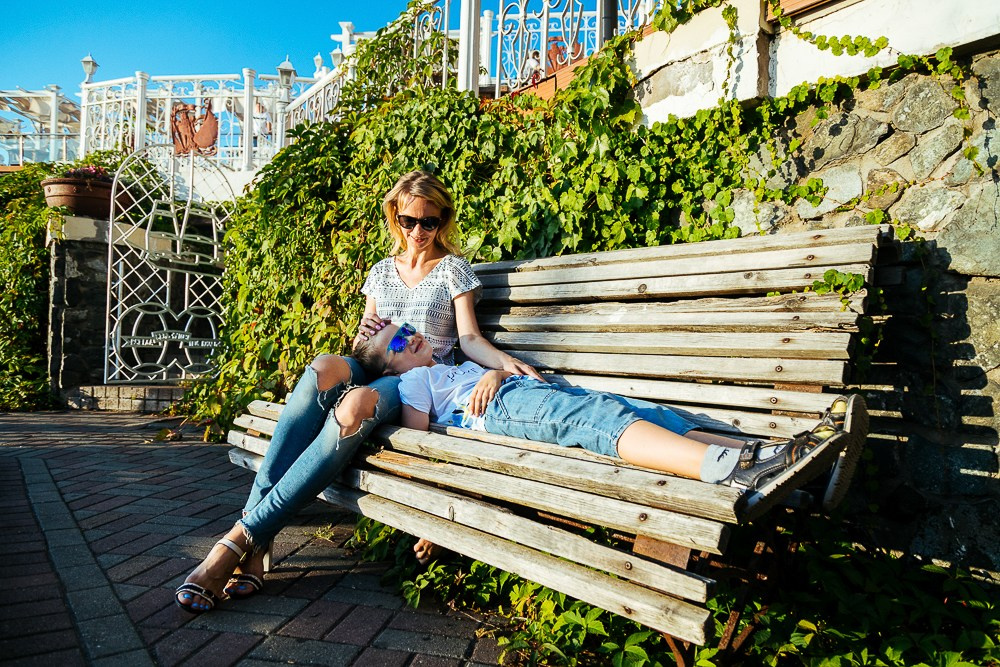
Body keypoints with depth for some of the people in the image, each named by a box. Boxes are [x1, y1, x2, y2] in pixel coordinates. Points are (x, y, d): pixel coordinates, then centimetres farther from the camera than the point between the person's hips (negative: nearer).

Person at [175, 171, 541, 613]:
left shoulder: (453, 269, 11)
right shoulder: (382, 271, 23)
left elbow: (469, 339, -1)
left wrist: (506, 362, -21)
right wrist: (363, 336, -2)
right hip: (374, 368, 4)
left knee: (356, 406, -39)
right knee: (325, 366, -35)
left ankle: (242, 538, -37)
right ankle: (253, 550, -38)